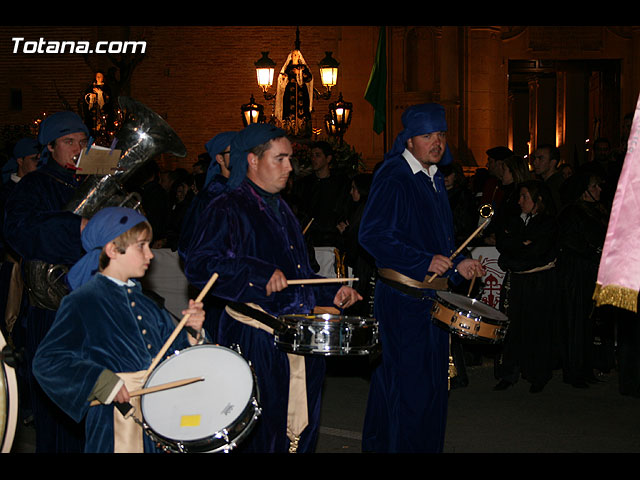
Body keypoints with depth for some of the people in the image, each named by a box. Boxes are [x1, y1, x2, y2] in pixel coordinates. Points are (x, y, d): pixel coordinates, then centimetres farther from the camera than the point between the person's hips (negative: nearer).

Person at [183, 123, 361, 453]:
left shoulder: (281, 210, 20)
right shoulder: (227, 210, -6)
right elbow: (198, 264, -20)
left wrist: (332, 293, 14)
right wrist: (259, 275, -28)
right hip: (255, 341, -8)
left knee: (301, 432, 13)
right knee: (257, 437, -3)